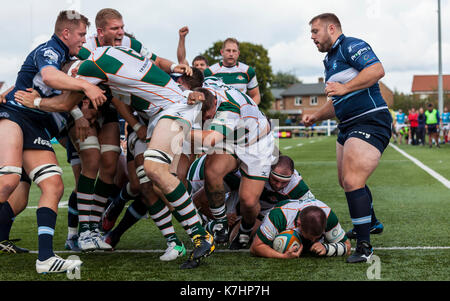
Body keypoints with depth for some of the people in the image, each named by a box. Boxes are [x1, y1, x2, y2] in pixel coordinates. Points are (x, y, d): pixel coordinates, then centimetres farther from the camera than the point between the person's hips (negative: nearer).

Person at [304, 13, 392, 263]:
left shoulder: (351, 45, -7)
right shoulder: (330, 60, 23)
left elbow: (377, 70, -24)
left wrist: (346, 87, -27)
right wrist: (317, 116, 20)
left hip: (370, 122, -11)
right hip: (349, 127, 11)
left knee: (352, 182, -18)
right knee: (346, 181, 19)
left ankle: (364, 246, -12)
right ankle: (371, 223, 43)